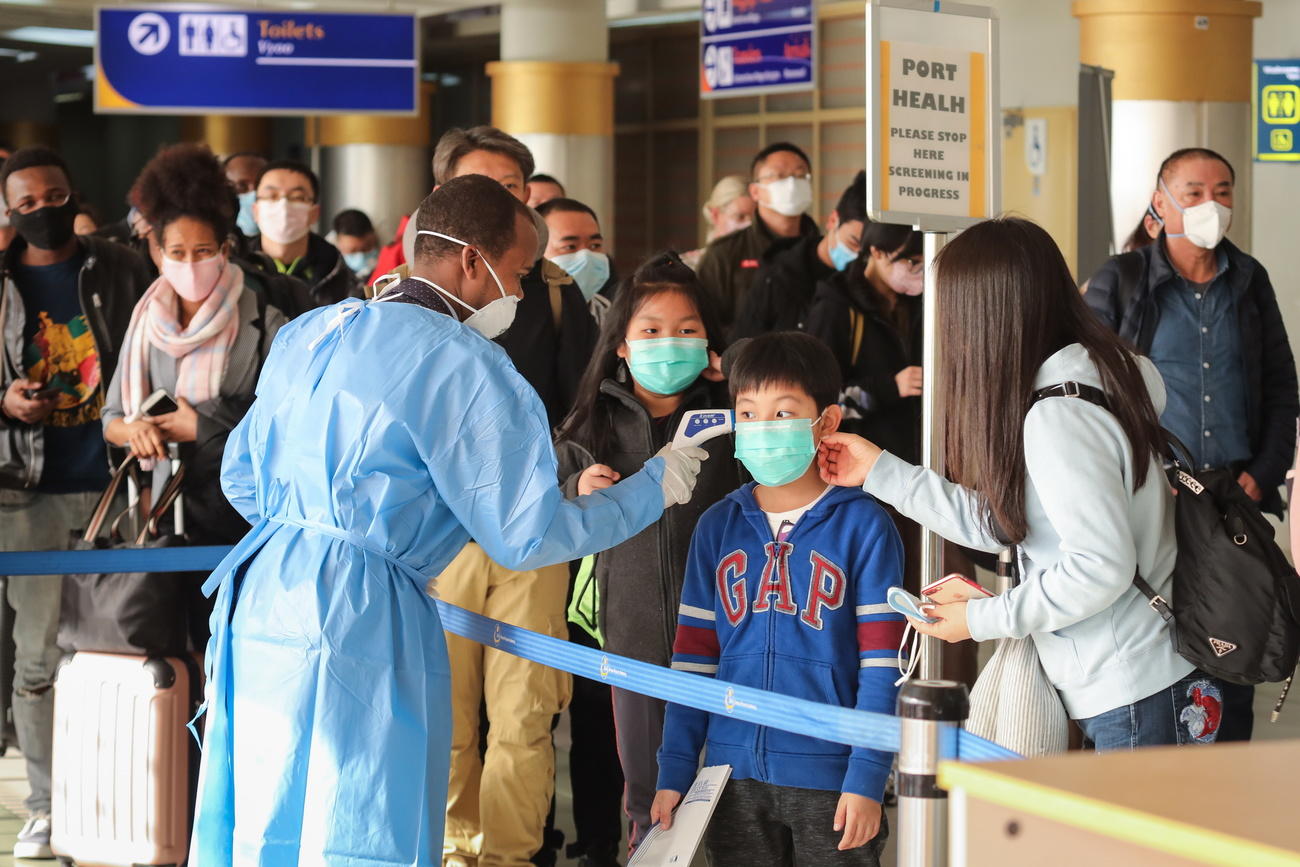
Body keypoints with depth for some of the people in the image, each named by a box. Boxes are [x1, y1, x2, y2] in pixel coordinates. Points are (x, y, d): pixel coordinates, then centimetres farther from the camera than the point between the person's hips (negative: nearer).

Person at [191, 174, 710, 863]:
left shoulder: (306, 334, 14)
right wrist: (653, 489, 4)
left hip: (260, 594, 8)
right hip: (361, 623, -8)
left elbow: (241, 478, 21)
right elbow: (527, 538, -9)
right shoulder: (464, 365, -10)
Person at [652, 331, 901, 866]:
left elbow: (882, 666, -6)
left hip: (830, 779, -4)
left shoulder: (863, 526, -4)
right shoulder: (718, 527, 8)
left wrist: (867, 779, -12)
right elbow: (693, 659, 10)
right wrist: (674, 772, 5)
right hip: (734, 773, 4)